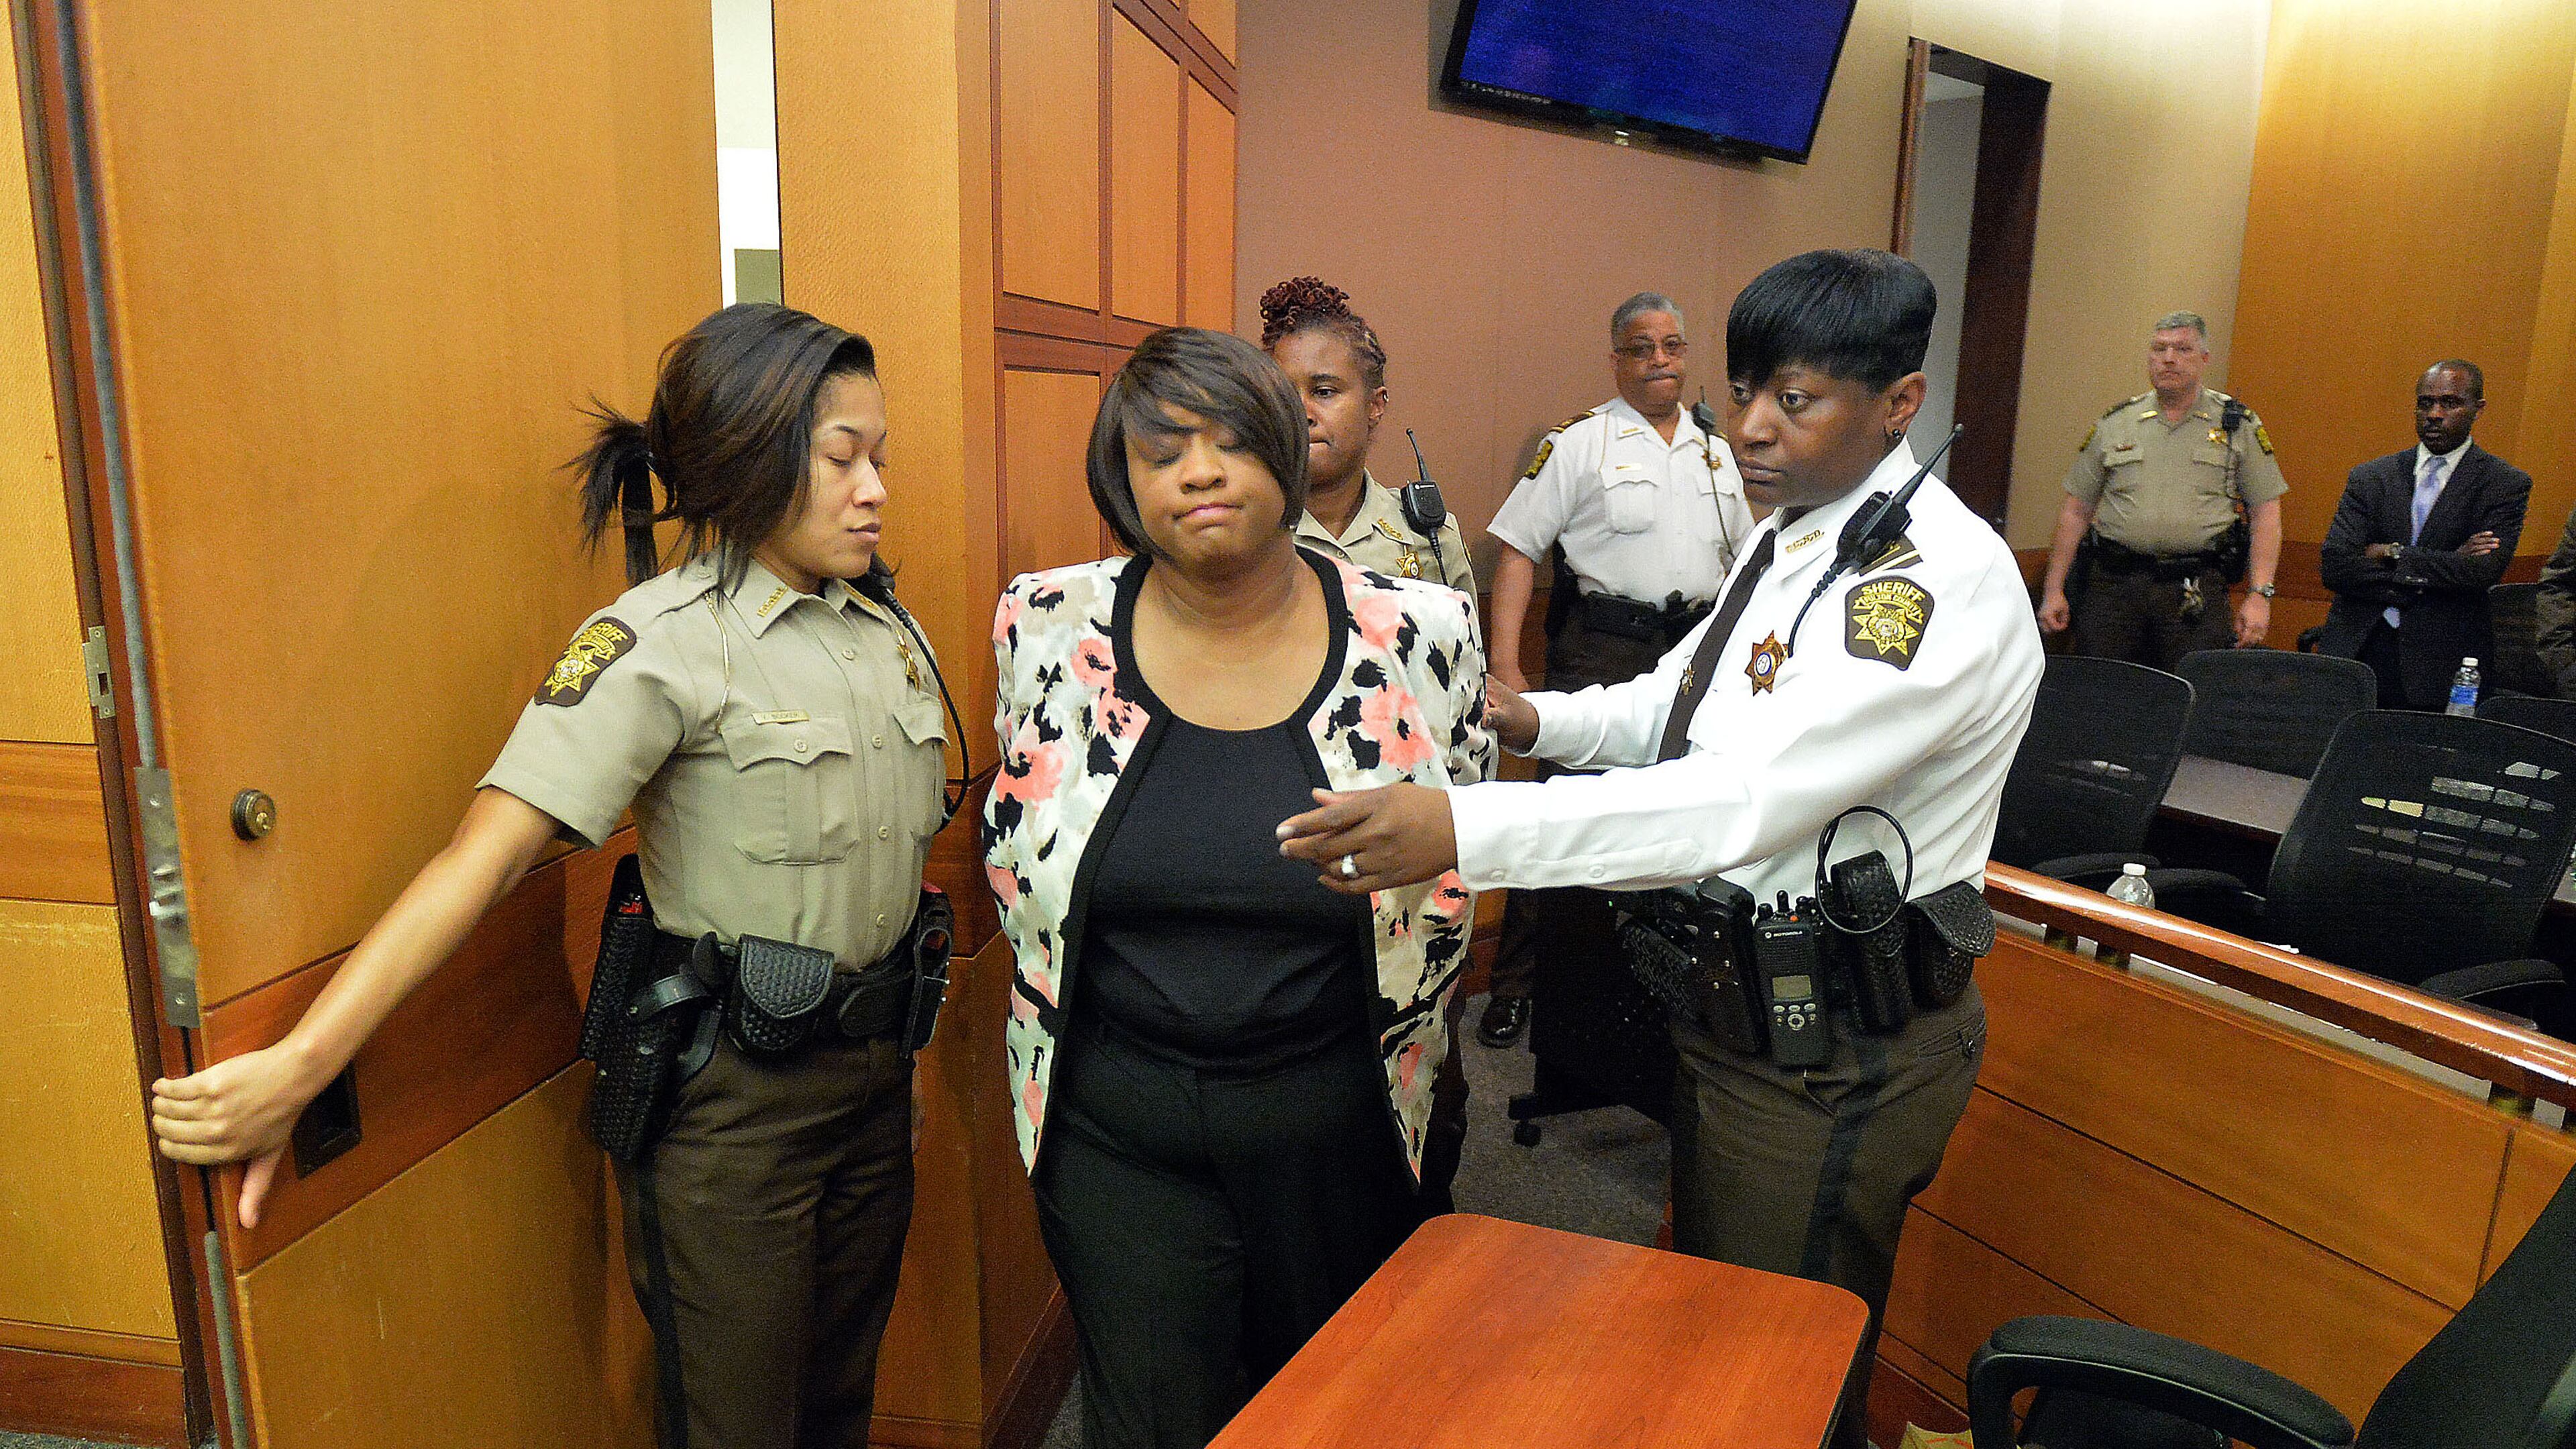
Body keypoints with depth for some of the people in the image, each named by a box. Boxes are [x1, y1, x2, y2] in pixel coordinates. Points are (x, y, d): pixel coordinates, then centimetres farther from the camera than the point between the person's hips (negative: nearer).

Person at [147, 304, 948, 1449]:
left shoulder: (886, 625, 4)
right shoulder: (660, 645, -17)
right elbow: (484, 855, -24)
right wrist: (299, 1066, -30)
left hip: (872, 1060, 6)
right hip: (730, 1086, -6)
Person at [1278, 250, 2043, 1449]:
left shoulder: (1941, 577, -25)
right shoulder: (1792, 538, 6)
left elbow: (1748, 798, -35)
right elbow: (1681, 701, 14)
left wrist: (1462, 829, -42)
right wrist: (1535, 718, -6)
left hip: (1835, 1055, -9)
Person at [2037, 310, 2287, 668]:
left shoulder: (2239, 426, 7)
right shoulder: (2114, 425, 10)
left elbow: (2265, 512, 5)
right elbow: (2076, 510, 11)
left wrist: (2259, 595, -3)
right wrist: (2053, 589, 5)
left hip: (2197, 592, -1)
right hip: (2113, 585, 1)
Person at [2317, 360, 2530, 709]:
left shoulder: (2506, 485, 4)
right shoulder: (2369, 477, 8)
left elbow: (2482, 572, -10)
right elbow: (2334, 565, -4)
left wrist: (2392, 554, -6)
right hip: (2356, 651, 2)